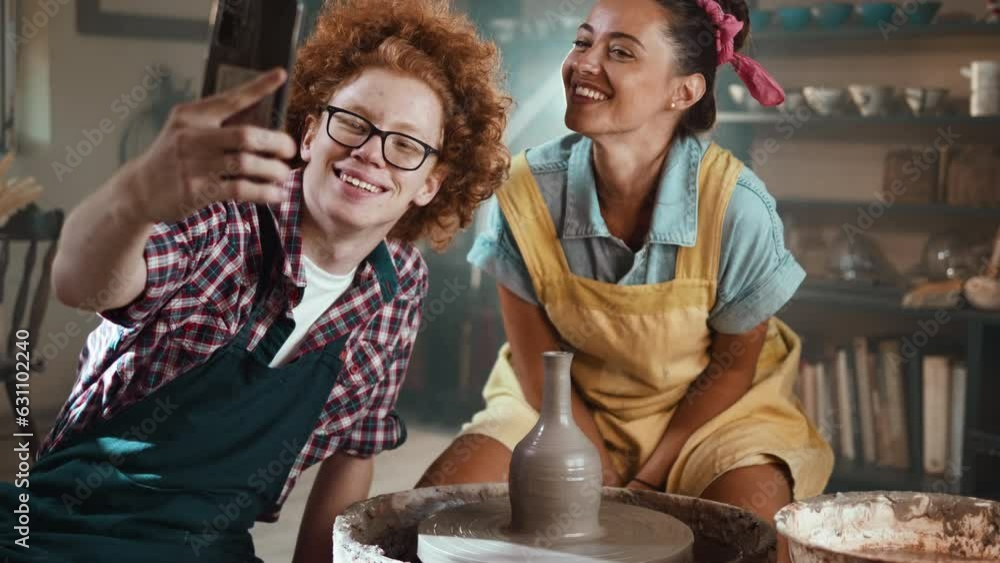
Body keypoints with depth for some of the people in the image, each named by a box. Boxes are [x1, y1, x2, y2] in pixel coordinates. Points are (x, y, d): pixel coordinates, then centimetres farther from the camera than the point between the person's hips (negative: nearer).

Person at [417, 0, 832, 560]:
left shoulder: (738, 207, -24)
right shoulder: (531, 188, -18)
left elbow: (732, 365, -8)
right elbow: (537, 366, -8)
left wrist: (645, 483, -10)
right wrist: (600, 486, -13)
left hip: (709, 408, -1)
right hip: (566, 407, 2)